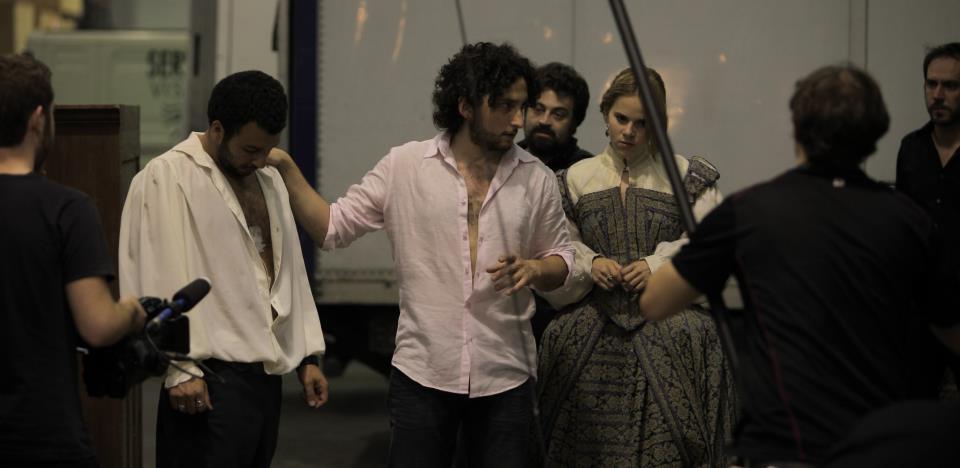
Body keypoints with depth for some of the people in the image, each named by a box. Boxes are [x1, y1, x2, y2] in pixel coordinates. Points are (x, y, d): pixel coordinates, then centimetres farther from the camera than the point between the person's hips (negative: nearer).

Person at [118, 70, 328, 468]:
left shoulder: (269, 178, 17)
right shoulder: (165, 178, -7)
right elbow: (161, 282, -12)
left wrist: (308, 355, 16)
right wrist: (180, 369, -16)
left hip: (267, 371, 7)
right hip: (212, 377, -7)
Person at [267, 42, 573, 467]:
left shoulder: (536, 179, 4)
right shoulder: (405, 166, -1)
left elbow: (561, 259, 13)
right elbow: (333, 228, 3)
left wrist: (534, 269, -9)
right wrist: (284, 168, -7)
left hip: (506, 379, 2)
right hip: (421, 373, -2)